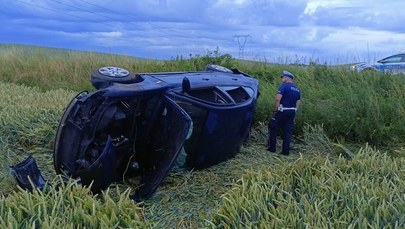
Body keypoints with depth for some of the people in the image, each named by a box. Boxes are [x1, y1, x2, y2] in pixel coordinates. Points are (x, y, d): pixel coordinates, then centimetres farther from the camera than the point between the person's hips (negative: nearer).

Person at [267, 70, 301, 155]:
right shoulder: (297, 89, 13)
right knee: (288, 132, 9)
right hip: (292, 112, 7)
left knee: (273, 129, 7)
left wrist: (275, 110, -11)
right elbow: (298, 104, 14)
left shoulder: (284, 85, -11)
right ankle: (286, 151, 10)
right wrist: (293, 114, 16)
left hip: (282, 111, -7)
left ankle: (271, 148, 10)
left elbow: (278, 99, -20)